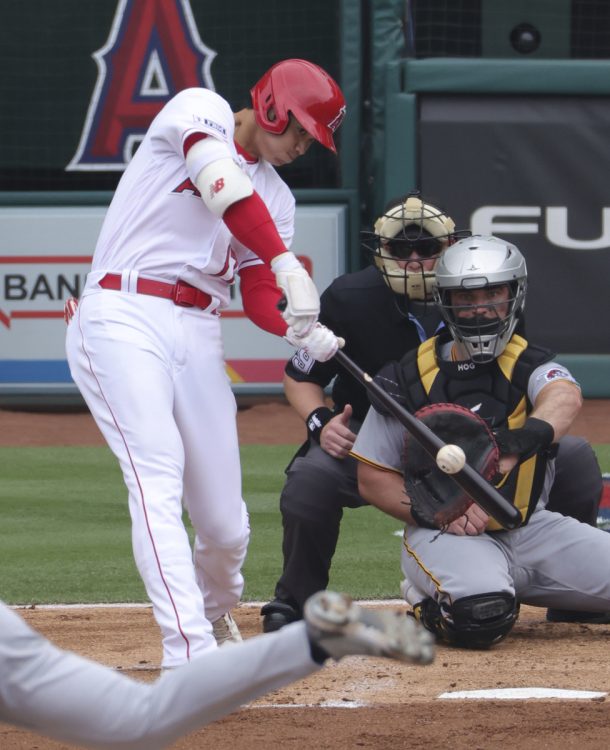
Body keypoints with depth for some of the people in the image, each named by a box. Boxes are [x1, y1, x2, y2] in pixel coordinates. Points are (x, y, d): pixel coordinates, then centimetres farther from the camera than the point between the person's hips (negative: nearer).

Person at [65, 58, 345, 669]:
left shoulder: (276, 198, 19)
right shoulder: (200, 112, 0)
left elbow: (260, 299, 11)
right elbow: (225, 190, -20)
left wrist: (305, 334, -11)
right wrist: (288, 265, -31)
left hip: (198, 337, 6)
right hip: (122, 318, -6)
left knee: (226, 525, 3)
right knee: (158, 476, -23)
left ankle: (215, 614, 35)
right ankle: (190, 653, -32)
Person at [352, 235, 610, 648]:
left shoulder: (529, 365, 4)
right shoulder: (410, 378, 2)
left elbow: (565, 396, -22)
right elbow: (372, 477, 3)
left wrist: (533, 433, -45)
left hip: (530, 525, 3)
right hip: (444, 534, -3)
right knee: (481, 616, -35)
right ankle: (428, 600, 0)